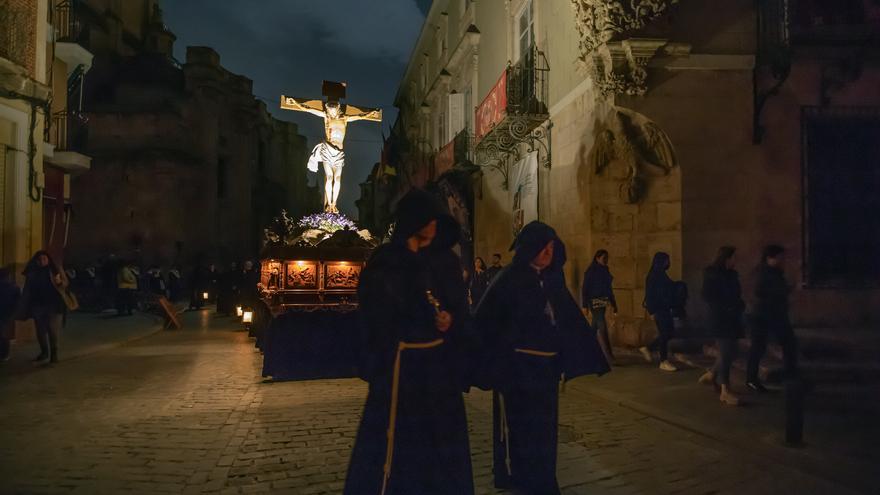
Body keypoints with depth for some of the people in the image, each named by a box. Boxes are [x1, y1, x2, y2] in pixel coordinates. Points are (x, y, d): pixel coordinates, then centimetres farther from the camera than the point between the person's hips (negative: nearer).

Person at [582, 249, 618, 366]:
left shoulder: (605, 271, 13)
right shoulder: (591, 271, -8)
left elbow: (608, 288, 19)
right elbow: (585, 289, -10)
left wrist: (613, 303, 15)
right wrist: (585, 305, -15)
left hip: (603, 302, 7)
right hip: (594, 302, -7)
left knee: (596, 327, 11)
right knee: (602, 327, -14)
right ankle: (608, 356, -17)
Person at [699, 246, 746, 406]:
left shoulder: (732, 274, 12)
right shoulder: (711, 274, -9)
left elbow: (736, 295, 18)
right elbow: (707, 296, -13)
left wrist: (739, 306, -3)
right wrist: (726, 307, -18)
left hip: (732, 319, 7)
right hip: (720, 319, -7)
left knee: (729, 352, 10)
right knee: (726, 352, -8)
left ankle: (710, 375, 30)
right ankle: (725, 391, -4)